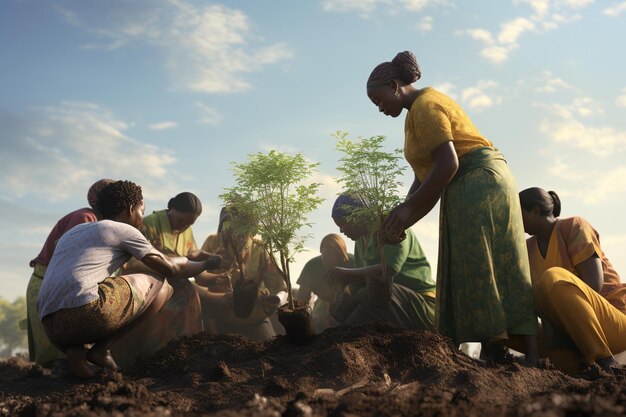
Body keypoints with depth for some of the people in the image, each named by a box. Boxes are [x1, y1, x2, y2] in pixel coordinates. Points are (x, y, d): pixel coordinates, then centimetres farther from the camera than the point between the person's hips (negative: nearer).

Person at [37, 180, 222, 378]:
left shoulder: (73, 232, 31)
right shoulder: (124, 230, 10)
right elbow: (170, 269, 13)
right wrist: (206, 264, 32)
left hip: (52, 328, 7)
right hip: (84, 309, -7)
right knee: (160, 284, 12)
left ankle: (77, 348, 5)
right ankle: (102, 347, -1)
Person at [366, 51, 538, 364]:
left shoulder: (425, 106, -12)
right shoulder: (416, 111, 19)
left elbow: (448, 164, -22)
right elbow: (424, 176, 18)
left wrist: (408, 209, -17)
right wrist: (402, 217, 9)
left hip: (478, 182, -10)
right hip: (466, 191, 10)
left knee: (484, 271, -12)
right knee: (475, 273, 5)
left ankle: (532, 355, -11)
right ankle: (492, 355, 3)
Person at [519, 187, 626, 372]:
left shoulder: (573, 226, -7)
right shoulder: (528, 248, 12)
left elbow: (593, 284, -18)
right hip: (574, 330, 6)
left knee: (553, 278, -32)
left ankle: (604, 360, -24)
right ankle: (586, 363, -12)